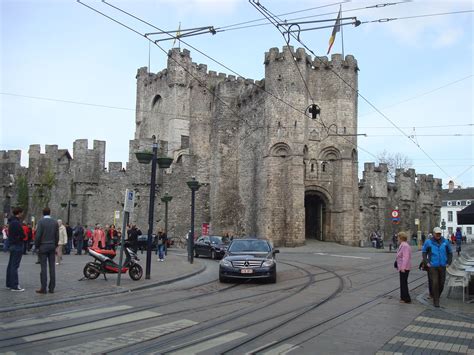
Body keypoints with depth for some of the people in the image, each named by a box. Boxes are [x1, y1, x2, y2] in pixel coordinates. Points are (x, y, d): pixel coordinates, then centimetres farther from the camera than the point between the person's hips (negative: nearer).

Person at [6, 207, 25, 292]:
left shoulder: (11, 222, 13)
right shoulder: (17, 223, -19)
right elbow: (22, 235, -20)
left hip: (12, 245, 10)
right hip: (17, 246, -10)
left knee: (11, 265, 14)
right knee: (15, 266, -8)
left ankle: (9, 284, 22)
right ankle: (14, 286, -7)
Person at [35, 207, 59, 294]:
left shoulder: (41, 222, -8)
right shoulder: (55, 222, 5)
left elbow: (38, 235, -11)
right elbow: (57, 236, 6)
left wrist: (36, 246, -2)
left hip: (43, 247, -4)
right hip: (52, 247, 4)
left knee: (44, 267, -3)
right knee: (52, 267, 4)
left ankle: (43, 288, -3)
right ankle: (51, 288, 6)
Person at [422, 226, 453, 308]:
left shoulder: (445, 242, 0)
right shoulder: (428, 242, -5)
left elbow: (450, 252, 11)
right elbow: (424, 252, 4)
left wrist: (449, 262, 3)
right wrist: (426, 262, -6)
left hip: (442, 266, 3)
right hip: (433, 266, -3)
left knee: (441, 283, 8)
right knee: (435, 283, -8)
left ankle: (437, 296, 33)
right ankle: (436, 301, 0)